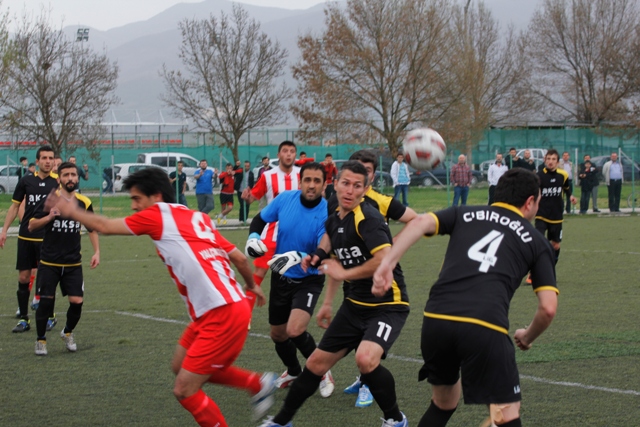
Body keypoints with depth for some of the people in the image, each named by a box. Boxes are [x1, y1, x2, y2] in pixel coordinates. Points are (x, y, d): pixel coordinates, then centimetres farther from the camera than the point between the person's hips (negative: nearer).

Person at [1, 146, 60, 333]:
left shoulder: (58, 181, -2)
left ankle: (50, 317, 15)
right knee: (23, 277, 4)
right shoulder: (26, 181, 4)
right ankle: (23, 319, 13)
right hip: (26, 236, 3)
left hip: (48, 238, -3)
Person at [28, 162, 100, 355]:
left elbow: (92, 228, 15)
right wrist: (49, 217, -24)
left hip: (73, 263, 2)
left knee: (77, 301, -5)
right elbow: (31, 226, -6)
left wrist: (96, 252, 5)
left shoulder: (84, 203, 0)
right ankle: (41, 340, 17)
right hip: (49, 263, -2)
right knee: (46, 301, -3)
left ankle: (68, 332, 23)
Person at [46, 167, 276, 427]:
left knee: (185, 390, -4)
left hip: (222, 316, -9)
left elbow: (103, 226, 2)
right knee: (181, 366, 23)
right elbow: (240, 258, 17)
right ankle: (259, 384, 30)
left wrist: (71, 211, 19)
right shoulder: (198, 217, 15)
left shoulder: (158, 215, -6)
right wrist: (252, 286, 36)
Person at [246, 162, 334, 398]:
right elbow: (260, 219, 6)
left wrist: (298, 257, -46)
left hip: (308, 280, -5)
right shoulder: (285, 199, -11)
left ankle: (322, 372, 1)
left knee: (295, 330, -26)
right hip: (281, 278, 5)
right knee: (278, 335, 17)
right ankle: (293, 372, 47)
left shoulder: (326, 215, -23)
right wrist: (253, 237, -14)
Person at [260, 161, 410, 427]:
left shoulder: (366, 218, -20)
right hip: (355, 304, 8)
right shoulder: (335, 218, 5)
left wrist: (344, 273, -21)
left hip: (387, 304, -8)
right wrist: (318, 254, 9)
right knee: (316, 363, 11)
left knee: (365, 359, -31)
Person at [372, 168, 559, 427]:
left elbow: (420, 223, 4)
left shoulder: (465, 214, 23)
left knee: (443, 403, 26)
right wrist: (527, 337, 29)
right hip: (485, 328, -4)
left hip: (435, 320, 4)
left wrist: (387, 263, -2)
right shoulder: (536, 242, 18)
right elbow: (548, 307, 10)